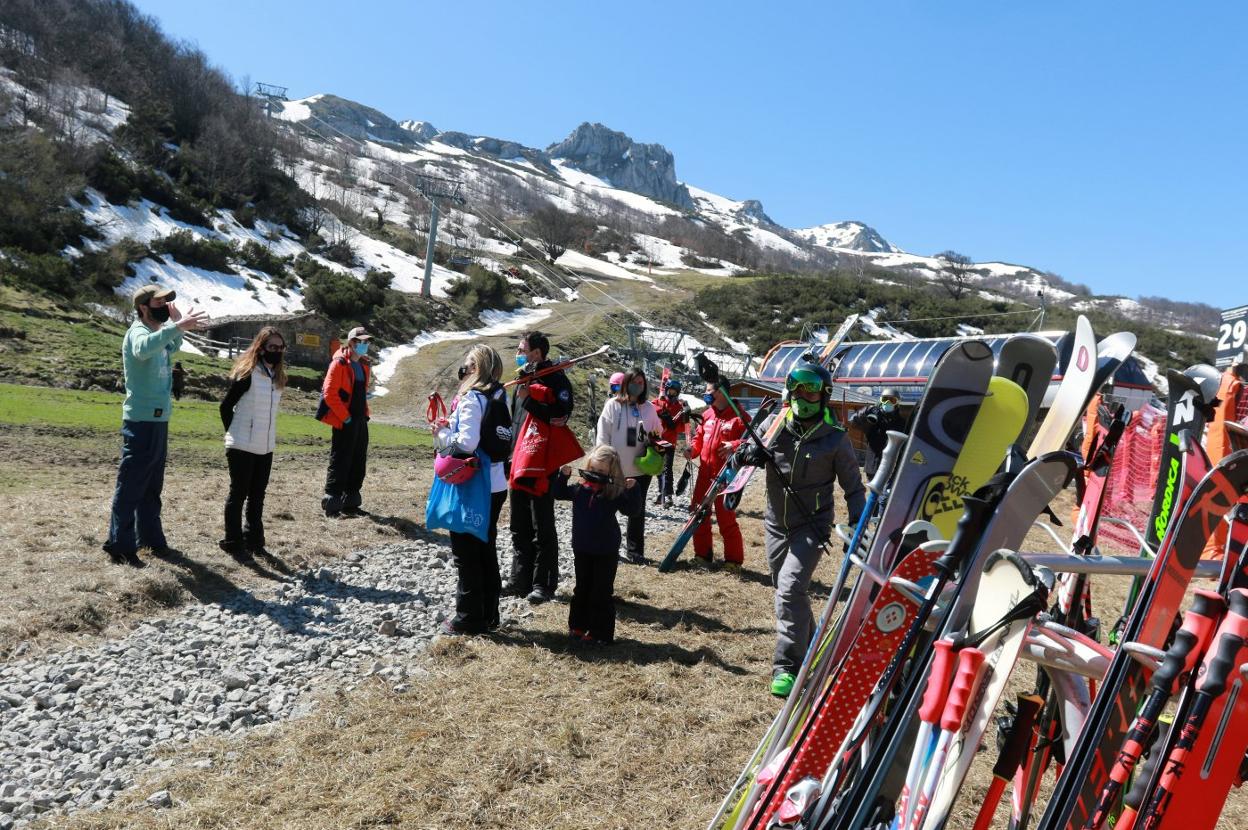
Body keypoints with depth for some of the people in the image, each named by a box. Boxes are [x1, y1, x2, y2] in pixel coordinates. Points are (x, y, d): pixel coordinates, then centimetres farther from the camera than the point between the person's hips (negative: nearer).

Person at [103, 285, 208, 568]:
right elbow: (144, 348, -39)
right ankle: (120, 545, 5)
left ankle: (150, 537, 28)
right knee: (130, 486, -3)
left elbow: (171, 349, 35)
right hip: (142, 422, -9)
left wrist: (177, 325, 17)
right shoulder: (138, 331, -13)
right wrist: (177, 326, -50)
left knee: (152, 486, 17)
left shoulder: (158, 332, 12)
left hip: (158, 420, 9)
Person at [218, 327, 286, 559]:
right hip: (242, 447, -7)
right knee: (238, 494, 4)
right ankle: (233, 543, 14)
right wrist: (235, 435, 0)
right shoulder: (247, 374, -13)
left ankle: (254, 540, 25)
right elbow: (226, 407, -8)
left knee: (257, 496, 14)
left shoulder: (278, 376, 8)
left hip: (266, 447, 7)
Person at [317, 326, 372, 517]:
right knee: (340, 464, -3)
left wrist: (364, 413, 13)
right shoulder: (339, 363, -11)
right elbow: (329, 394, -17)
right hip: (344, 423, -8)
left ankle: (351, 503, 22)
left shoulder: (363, 365, 13)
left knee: (358, 464, 12)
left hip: (360, 421, 8)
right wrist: (345, 417, -15)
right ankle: (331, 504, 6)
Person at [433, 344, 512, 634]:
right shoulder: (499, 397, 7)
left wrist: (442, 433, -7)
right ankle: (489, 615, 24)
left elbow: (467, 443, -25)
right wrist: (451, 430, 10)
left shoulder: (472, 399, -16)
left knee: (466, 553, 4)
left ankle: (468, 619, 12)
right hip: (495, 486, 8)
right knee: (487, 549, 16)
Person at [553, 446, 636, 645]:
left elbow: (629, 509, -18)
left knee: (602, 592, 3)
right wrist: (564, 476, -5)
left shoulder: (615, 493, -12)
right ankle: (577, 626, 31)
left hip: (606, 552, -4)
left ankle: (601, 633, 11)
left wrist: (630, 491, -30)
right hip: (582, 549, 4)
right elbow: (559, 493, 9)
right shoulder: (580, 489, -1)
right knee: (581, 589, 18)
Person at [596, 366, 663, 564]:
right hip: (615, 468, -3)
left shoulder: (649, 407, 4)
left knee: (638, 509, 10)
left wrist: (655, 438, -10)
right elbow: (603, 435, -6)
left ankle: (634, 550, 22)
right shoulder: (613, 405, -5)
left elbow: (658, 432, 13)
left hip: (641, 467, 3)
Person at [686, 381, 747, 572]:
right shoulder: (706, 415, 9)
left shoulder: (739, 416, -11)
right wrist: (692, 449, -4)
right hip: (704, 473, 7)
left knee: (726, 519, -1)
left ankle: (733, 560, 13)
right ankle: (702, 554, 28)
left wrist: (735, 446, -31)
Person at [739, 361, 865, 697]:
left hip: (812, 526, -4)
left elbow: (853, 486, 0)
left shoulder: (834, 438, -9)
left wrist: (857, 525, -9)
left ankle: (787, 667, -8)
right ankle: (808, 646, 40)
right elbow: (746, 452, 8)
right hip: (776, 523, 4)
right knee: (785, 589, 16)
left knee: (790, 588, -18)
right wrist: (749, 453, -16)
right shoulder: (774, 424, -4)